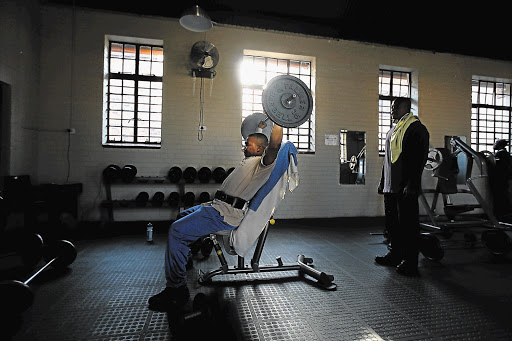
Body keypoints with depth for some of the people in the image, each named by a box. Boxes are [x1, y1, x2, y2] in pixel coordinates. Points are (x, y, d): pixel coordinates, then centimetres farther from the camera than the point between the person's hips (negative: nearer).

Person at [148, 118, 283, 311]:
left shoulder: (263, 162, -7)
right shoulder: (251, 160, 22)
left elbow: (274, 145, -27)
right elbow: (255, 141, 44)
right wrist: (260, 127, 47)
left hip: (225, 214, -11)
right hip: (219, 205, 11)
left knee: (177, 231, -22)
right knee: (183, 216, 30)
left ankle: (177, 290, -14)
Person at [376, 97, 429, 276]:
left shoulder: (416, 128, -7)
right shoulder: (393, 130, 20)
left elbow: (420, 159, -15)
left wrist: (412, 185, -21)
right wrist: (382, 182, 22)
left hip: (405, 188, -9)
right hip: (390, 187, 9)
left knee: (408, 224, -2)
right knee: (392, 223, 15)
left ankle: (410, 262, 8)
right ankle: (395, 255, 28)